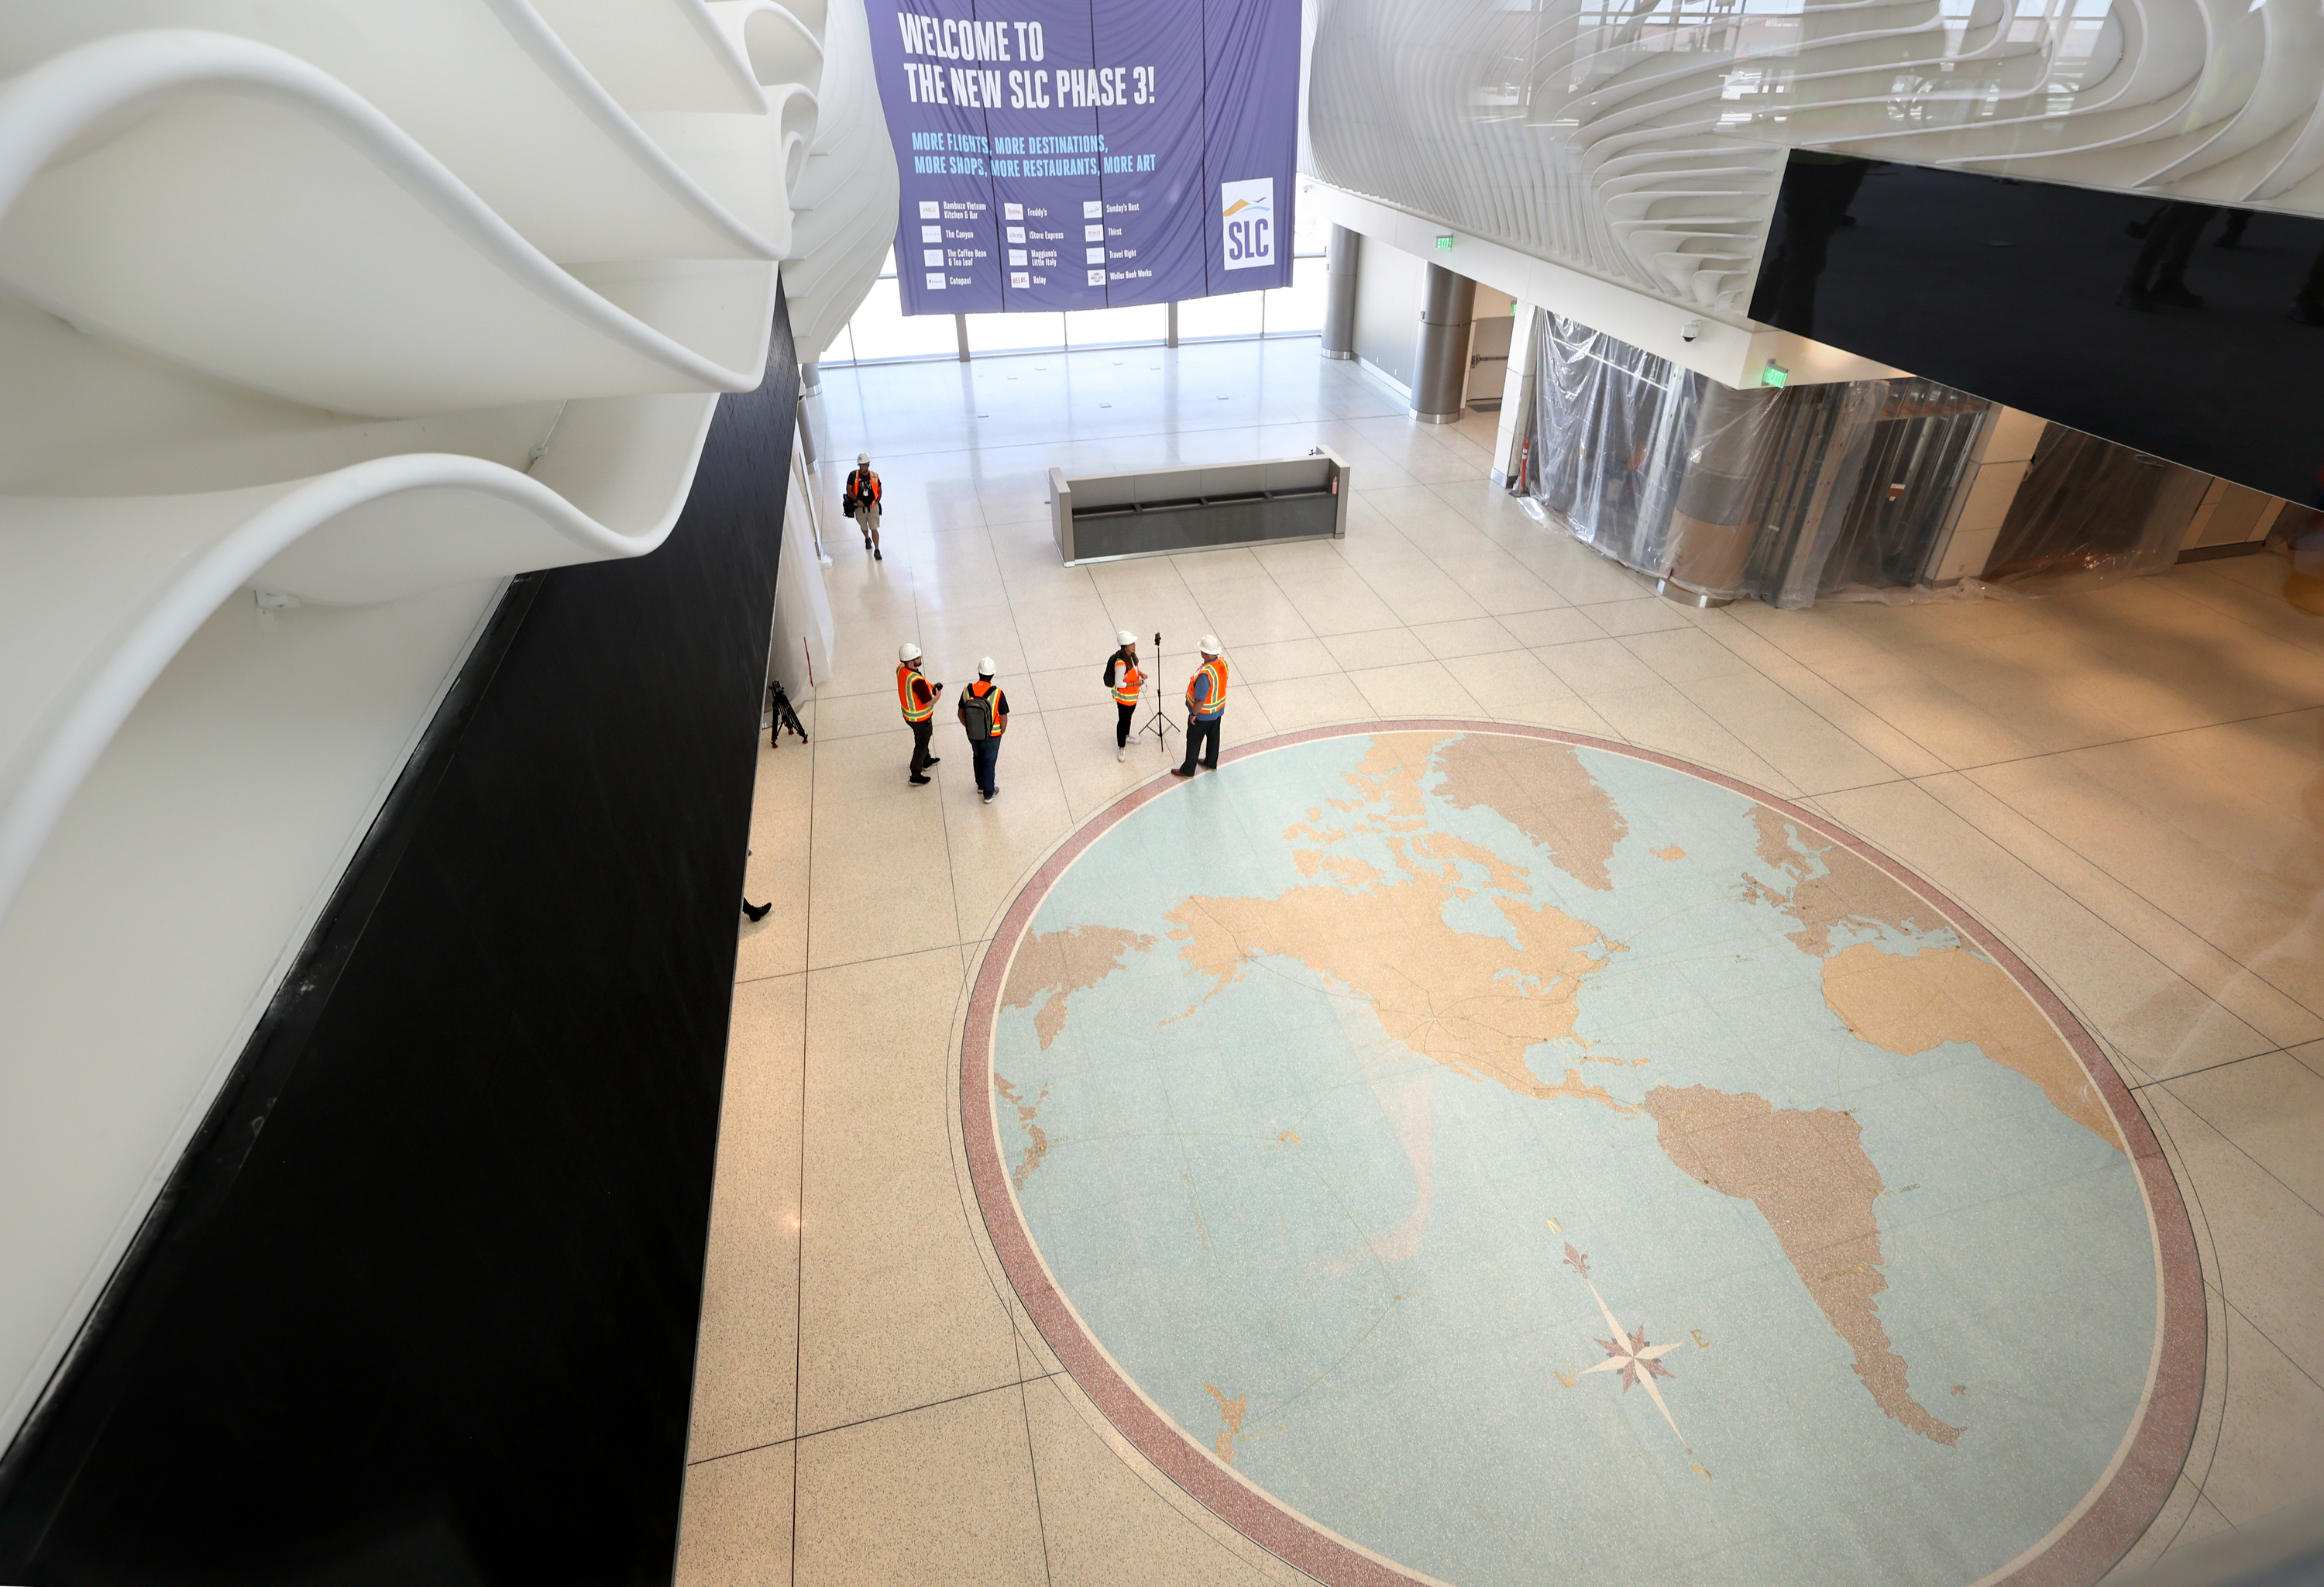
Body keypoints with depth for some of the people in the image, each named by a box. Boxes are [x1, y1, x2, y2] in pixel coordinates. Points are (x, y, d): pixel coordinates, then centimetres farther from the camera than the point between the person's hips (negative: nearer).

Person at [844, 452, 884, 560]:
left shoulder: (874, 477, -6)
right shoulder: (853, 475, -10)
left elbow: (879, 490, 7)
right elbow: (849, 490, -9)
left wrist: (876, 502, -2)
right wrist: (856, 500, -21)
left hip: (872, 507, -1)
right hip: (859, 507, 1)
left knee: (874, 529, -6)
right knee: (864, 527, 22)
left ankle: (877, 550, 1)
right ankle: (867, 539, 52)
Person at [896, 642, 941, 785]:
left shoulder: (900, 669, -12)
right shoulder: (917, 681, -39)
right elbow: (929, 702, -29)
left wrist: (929, 686, -3)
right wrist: (938, 694, -9)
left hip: (908, 713, 8)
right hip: (920, 719, -8)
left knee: (922, 739, 32)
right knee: (921, 744, 13)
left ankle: (926, 761, 55)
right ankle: (916, 777, 27)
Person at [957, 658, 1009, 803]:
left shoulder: (967, 691, -16)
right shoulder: (997, 694, -26)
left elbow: (961, 713, -4)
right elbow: (1003, 718, -17)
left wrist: (968, 727, 14)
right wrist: (1002, 731, 3)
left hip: (972, 735, 3)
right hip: (992, 735, -3)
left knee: (978, 757, 28)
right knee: (989, 762, 16)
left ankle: (981, 785, 48)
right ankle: (988, 793, 31)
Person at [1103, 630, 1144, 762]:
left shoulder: (1131, 655, -8)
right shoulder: (1121, 664, -36)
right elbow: (1119, 684, -29)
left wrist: (1140, 674, -7)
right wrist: (1135, 683, -28)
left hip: (1133, 695, 9)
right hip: (1124, 697, -8)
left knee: (1129, 716, 29)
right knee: (1123, 720, 8)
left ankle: (1126, 736, 54)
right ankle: (1121, 747, 25)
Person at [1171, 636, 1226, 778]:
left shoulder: (1205, 674, -37)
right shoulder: (1222, 664, -12)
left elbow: (1200, 699, -30)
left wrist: (1193, 714, -15)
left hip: (1203, 714, -8)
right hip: (1218, 709, 8)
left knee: (1194, 741, 11)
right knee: (1213, 736, 26)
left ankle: (1187, 770, 27)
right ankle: (1211, 763, 46)